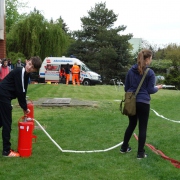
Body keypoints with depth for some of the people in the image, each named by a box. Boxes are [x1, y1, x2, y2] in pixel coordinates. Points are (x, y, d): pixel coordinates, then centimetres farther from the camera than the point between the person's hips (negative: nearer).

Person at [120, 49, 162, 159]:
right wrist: (158, 88, 13)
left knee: (131, 125, 20)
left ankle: (124, 148, 28)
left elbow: (126, 88, 10)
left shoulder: (131, 70, 5)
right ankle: (140, 153, 9)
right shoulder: (150, 72, -10)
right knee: (143, 128, 5)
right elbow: (150, 90, -7)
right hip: (143, 103, -5)